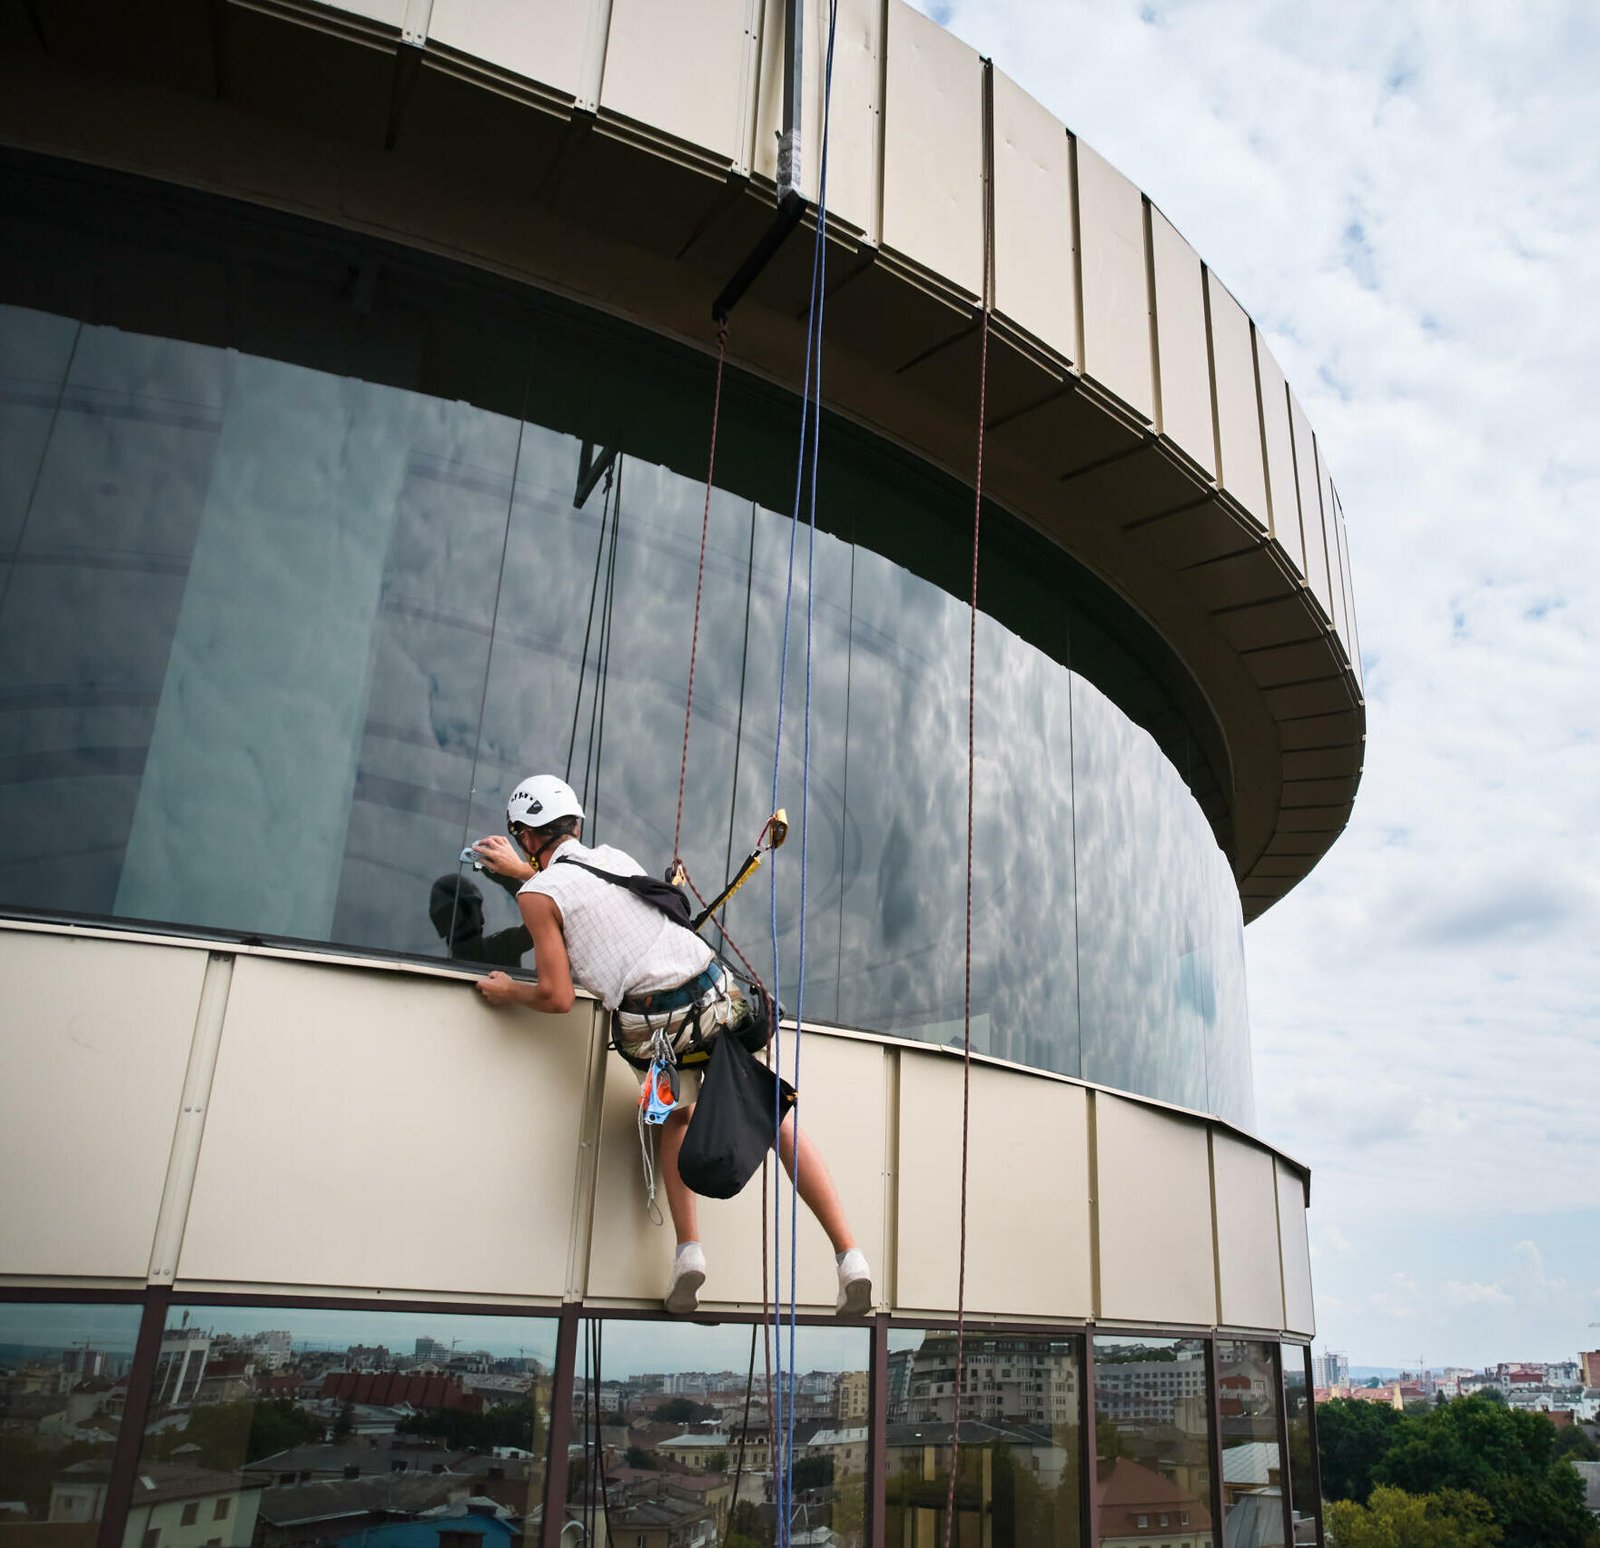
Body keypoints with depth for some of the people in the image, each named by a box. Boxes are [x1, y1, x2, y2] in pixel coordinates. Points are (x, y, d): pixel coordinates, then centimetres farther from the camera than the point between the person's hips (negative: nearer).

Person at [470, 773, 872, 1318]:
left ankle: (688, 1249, 18)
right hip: (717, 995, 3)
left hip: (654, 1029, -3)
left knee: (677, 1115, 28)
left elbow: (558, 998, -1)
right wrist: (523, 870, 56)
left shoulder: (537, 895, 3)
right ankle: (849, 1257, 5)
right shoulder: (616, 856, 20)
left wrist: (507, 992, 18)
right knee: (780, 1124, 11)